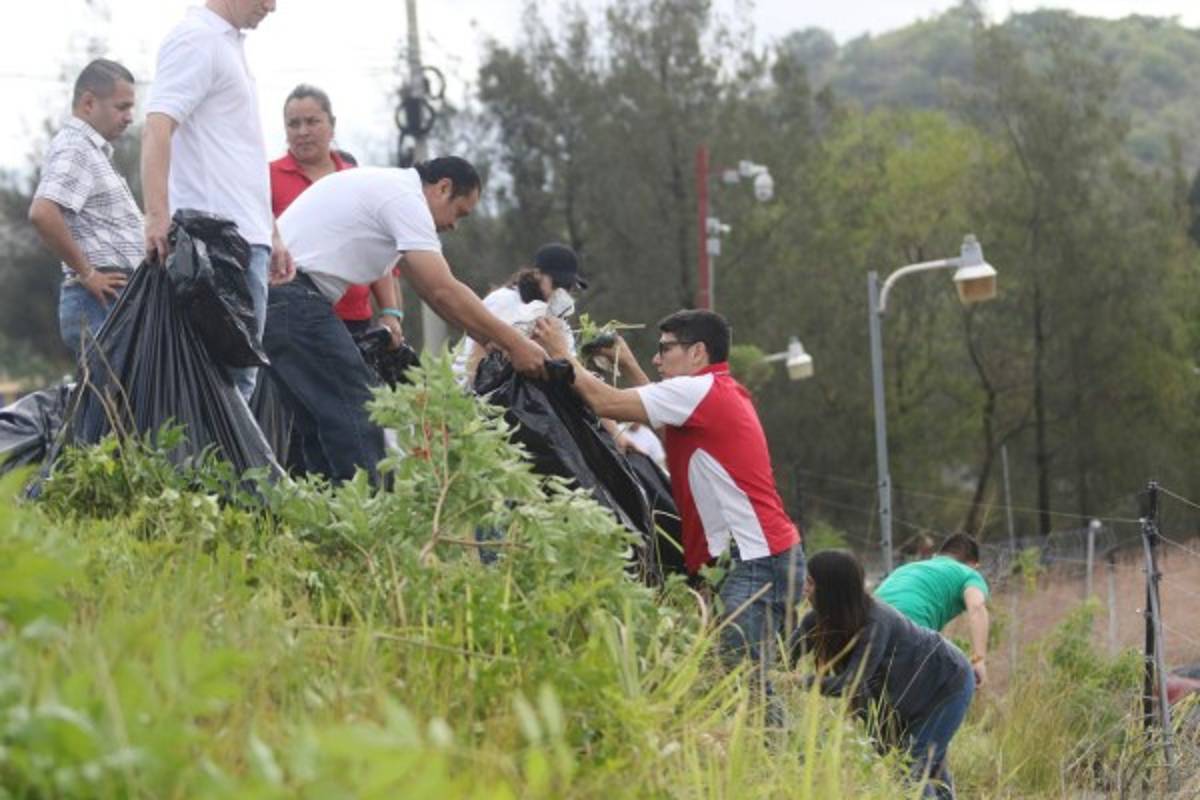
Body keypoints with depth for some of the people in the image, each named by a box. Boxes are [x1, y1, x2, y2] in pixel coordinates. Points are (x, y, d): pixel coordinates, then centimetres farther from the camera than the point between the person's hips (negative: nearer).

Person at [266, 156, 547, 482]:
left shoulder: (387, 186, 22)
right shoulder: (406, 198, -9)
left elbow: (431, 289, 25)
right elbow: (443, 291, -15)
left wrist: (496, 340, 19)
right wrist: (514, 343, -10)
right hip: (293, 294, -10)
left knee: (326, 429, 13)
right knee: (353, 420, -11)